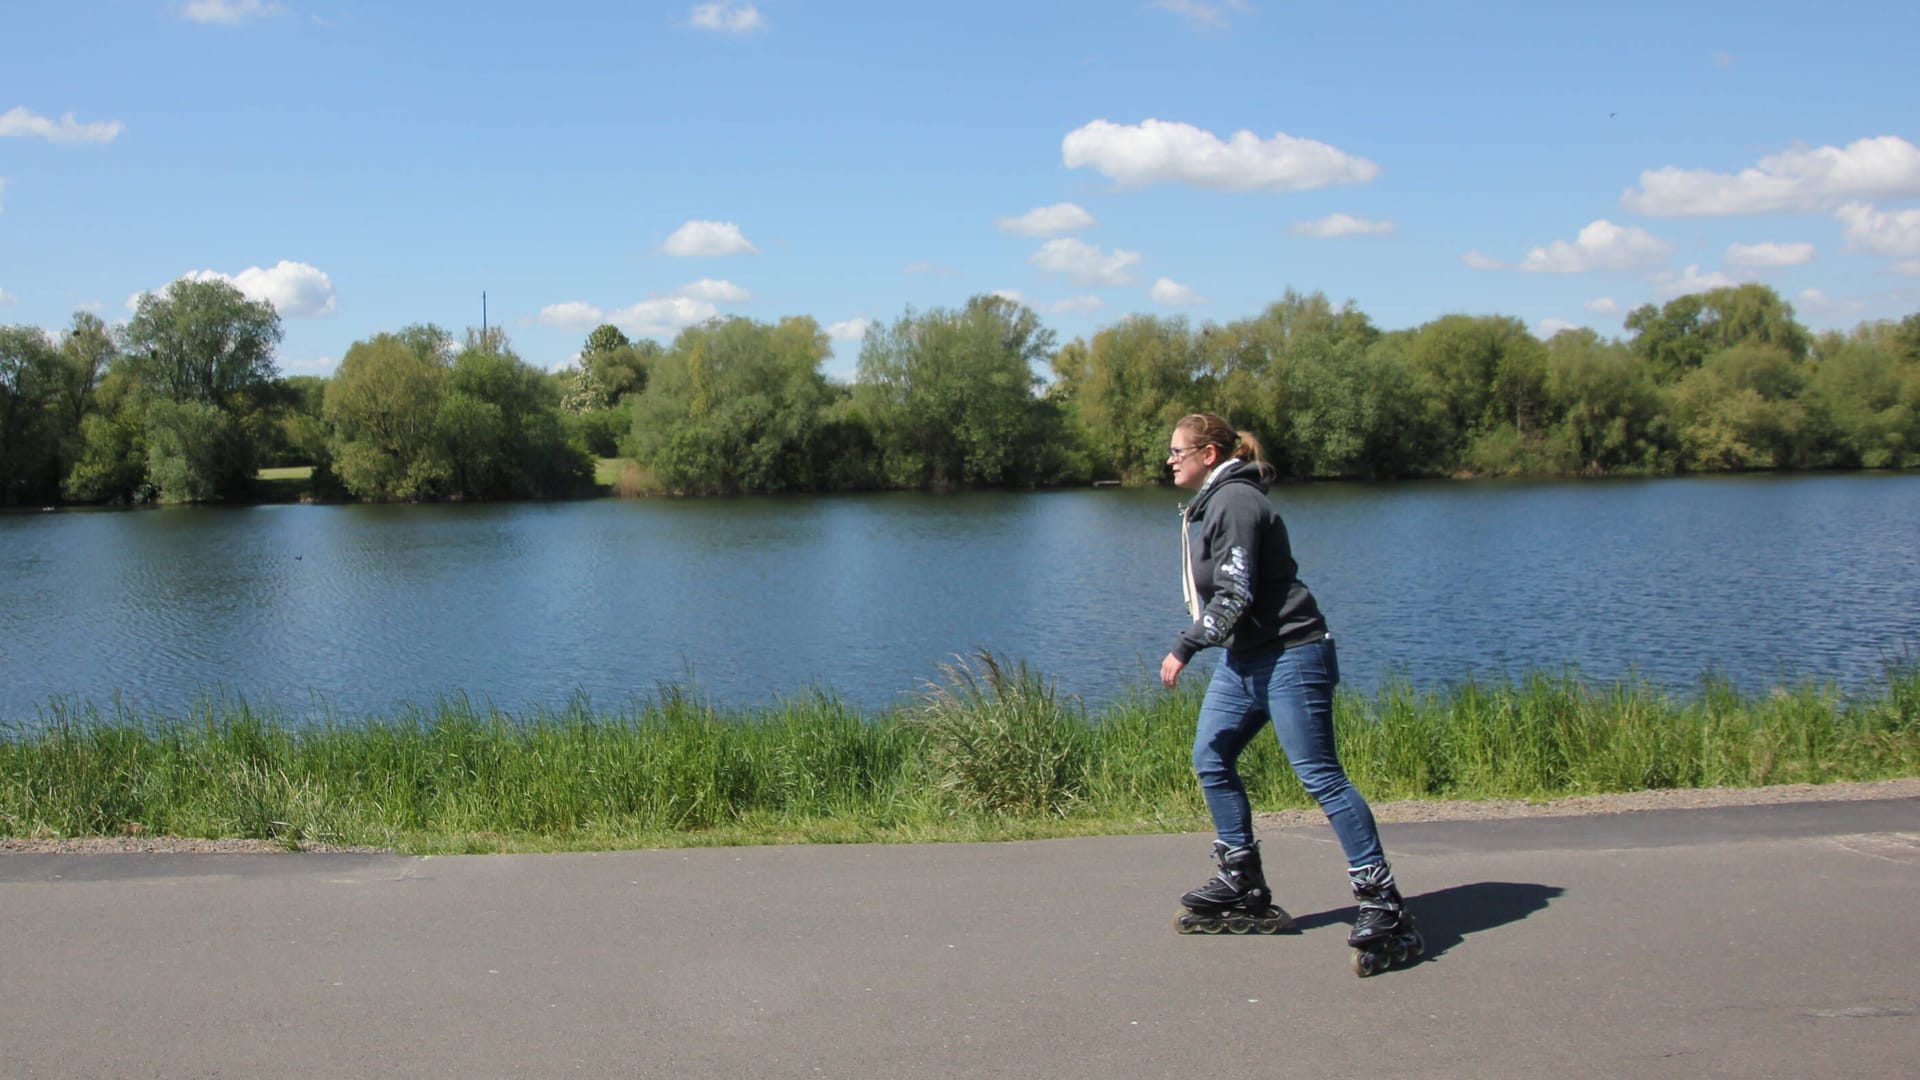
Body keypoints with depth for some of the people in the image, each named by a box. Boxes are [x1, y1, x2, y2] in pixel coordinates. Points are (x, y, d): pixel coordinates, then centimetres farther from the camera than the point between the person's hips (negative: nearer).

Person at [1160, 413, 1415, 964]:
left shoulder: (1235, 502, -14)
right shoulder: (1205, 505, 17)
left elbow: (1235, 596, -21)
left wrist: (1184, 648, -18)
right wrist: (1193, 646, 16)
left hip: (1289, 655, -11)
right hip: (1242, 660, 11)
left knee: (1320, 775, -10)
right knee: (1210, 761, 10)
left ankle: (1382, 900, -6)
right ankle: (1244, 882, 20)